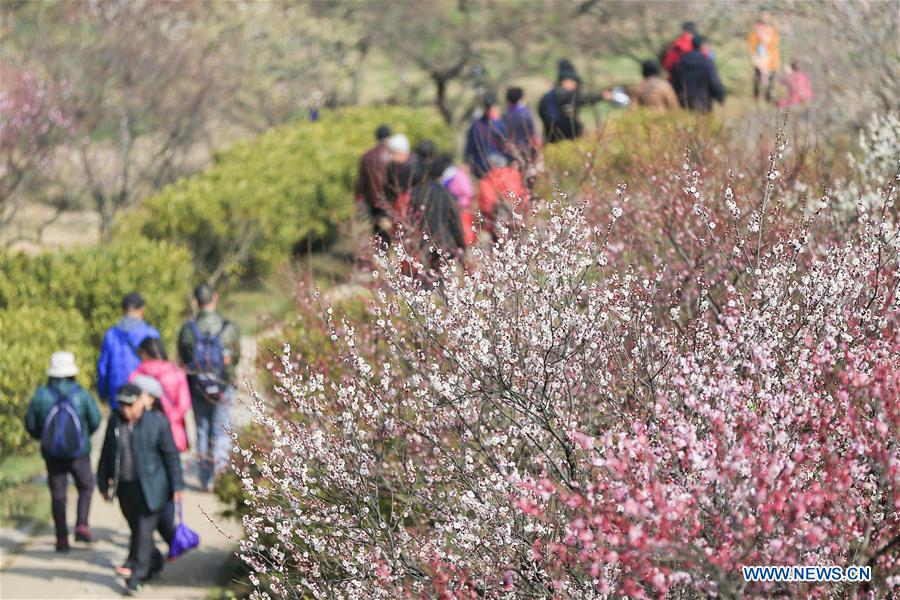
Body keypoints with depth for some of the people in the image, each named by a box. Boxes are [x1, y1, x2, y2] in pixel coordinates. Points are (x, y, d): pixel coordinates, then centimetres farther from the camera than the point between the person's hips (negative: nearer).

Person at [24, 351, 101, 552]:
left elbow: (31, 424, 0)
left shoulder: (41, 396, -8)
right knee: (85, 487, 19)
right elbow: (95, 420, -2)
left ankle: (62, 538, 8)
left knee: (58, 495, 10)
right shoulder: (81, 395, -10)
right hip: (78, 451, -1)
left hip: (52, 453, 1)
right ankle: (81, 526, 3)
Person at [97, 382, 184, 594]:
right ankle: (154, 562, 36)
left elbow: (171, 455, -4)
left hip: (150, 487, -5)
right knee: (136, 529, 14)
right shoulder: (115, 421, 2)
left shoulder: (157, 422, -9)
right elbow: (106, 454, 10)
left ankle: (137, 575, -4)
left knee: (144, 529, -7)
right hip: (125, 487, 5)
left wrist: (177, 486, -4)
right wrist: (103, 484, 10)